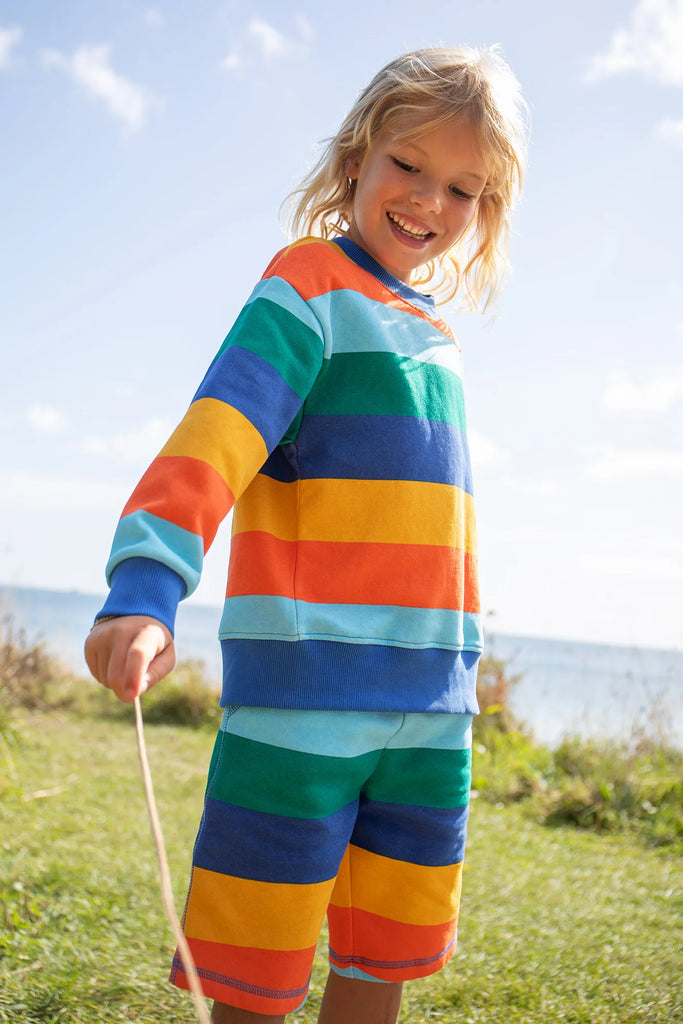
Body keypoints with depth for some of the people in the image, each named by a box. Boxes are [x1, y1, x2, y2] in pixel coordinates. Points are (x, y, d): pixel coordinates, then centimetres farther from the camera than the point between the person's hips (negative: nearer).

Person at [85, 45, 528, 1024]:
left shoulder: (437, 335, 17)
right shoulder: (309, 288, -3)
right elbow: (213, 440, -19)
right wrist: (145, 589, -34)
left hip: (430, 707, 7)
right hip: (305, 691, -7)